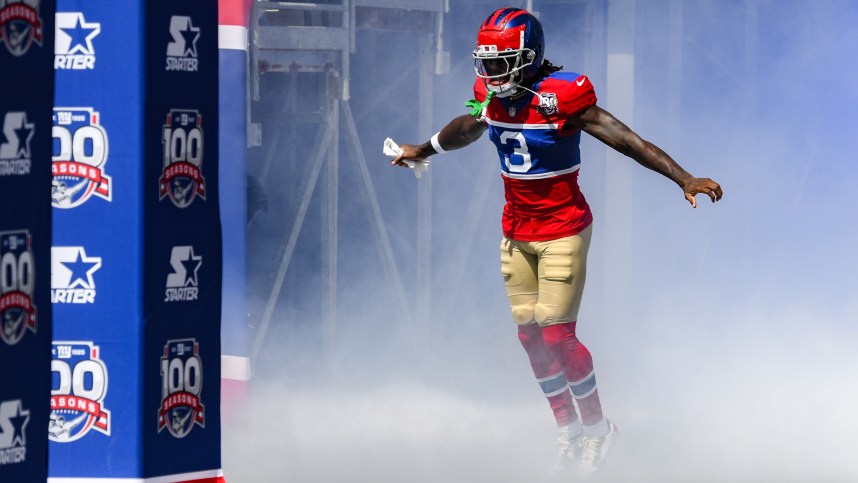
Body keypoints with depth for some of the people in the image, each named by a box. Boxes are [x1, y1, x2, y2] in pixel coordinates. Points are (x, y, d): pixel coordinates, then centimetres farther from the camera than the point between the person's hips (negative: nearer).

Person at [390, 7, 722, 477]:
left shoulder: (561, 96, -22)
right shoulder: (492, 94, -2)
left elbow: (625, 139, -26)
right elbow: (468, 126, 21)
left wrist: (685, 179, -33)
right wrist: (422, 151, 40)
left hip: (563, 230, -6)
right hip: (517, 230, 6)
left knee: (557, 335, -8)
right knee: (530, 335, 8)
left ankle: (597, 426, 13)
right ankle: (567, 428, 24)